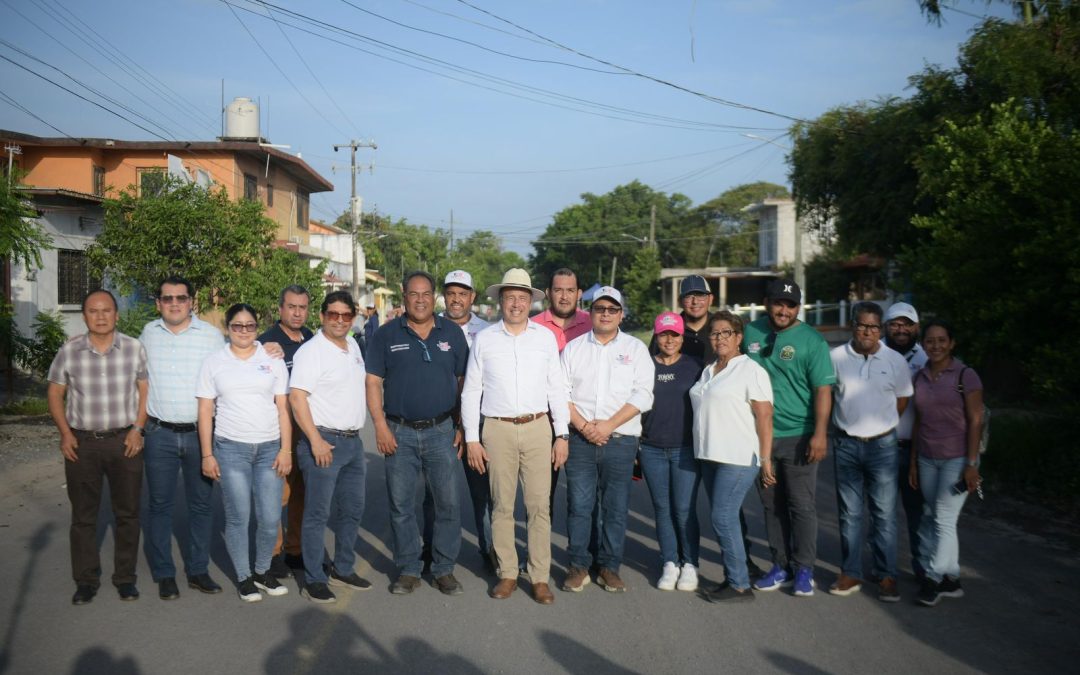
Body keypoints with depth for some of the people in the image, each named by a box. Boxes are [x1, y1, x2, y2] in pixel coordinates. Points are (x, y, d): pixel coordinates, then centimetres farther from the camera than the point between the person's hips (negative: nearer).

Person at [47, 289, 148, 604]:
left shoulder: (134, 348, -2)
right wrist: (65, 433, -3)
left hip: (125, 441, 0)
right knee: (83, 515, 8)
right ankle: (86, 580, 20)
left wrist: (137, 428, -7)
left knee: (127, 513, 7)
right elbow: (55, 394, 7)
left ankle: (125, 577, 19)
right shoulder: (69, 351, -1)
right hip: (82, 443, 1)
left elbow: (145, 390, 3)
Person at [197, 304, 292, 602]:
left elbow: (283, 408, 5)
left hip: (270, 447, 1)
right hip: (231, 448, -1)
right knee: (238, 517, 2)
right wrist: (207, 455, -1)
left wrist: (286, 449, -1)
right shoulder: (214, 362, 5)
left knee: (271, 518, 1)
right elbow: (205, 411, 4)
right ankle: (243, 577, 20)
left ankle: (263, 570, 24)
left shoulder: (273, 361, 6)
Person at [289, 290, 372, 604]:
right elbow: (296, 397, -18)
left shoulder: (353, 346, 12)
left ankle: (343, 569, 29)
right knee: (317, 514, -1)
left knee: (353, 510, 14)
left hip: (353, 440, 8)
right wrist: (316, 441, -21)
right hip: (323, 442, -8)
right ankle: (313, 581, 9)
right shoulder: (311, 351, -12)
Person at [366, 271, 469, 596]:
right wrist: (381, 426, -7)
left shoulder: (452, 332, 6)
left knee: (448, 503, 3)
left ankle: (444, 569, 17)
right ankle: (408, 570, 20)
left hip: (442, 431, 1)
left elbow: (463, 382, 7)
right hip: (399, 432, 0)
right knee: (401, 505, 6)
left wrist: (462, 427, 2)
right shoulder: (387, 334, 3)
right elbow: (373, 381, 1)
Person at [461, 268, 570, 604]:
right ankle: (507, 573, 16)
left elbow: (557, 388, 8)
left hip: (537, 428, 0)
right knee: (502, 505, 5)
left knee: (539, 505, 1)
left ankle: (540, 577, 10)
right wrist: (471, 438, 1)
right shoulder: (484, 339, 5)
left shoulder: (545, 337, 7)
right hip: (498, 429, 0)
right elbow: (471, 391, 7)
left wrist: (562, 435, 3)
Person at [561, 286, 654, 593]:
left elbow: (642, 395, -3)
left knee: (615, 508, 4)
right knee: (579, 505, 2)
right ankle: (578, 566, 14)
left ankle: (609, 567, 16)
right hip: (579, 440, 1)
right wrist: (582, 426, -10)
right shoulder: (573, 347, 10)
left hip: (620, 440, 0)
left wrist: (609, 425, -12)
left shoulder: (636, 348, 6)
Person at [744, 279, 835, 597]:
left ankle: (804, 570, 13)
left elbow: (823, 390, -10)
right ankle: (781, 566, 22)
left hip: (798, 437, -4)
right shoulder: (751, 333, 5)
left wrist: (820, 433, -18)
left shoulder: (812, 340, -6)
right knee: (772, 505, 11)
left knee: (802, 505, 1)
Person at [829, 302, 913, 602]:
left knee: (885, 514, 2)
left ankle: (886, 576, 11)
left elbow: (902, 400, 9)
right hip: (846, 445, 1)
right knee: (849, 513, 8)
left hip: (882, 445, -1)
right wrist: (849, 422, 7)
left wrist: (879, 425, 9)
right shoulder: (835, 357, -1)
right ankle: (850, 574, 16)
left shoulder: (895, 361, 0)